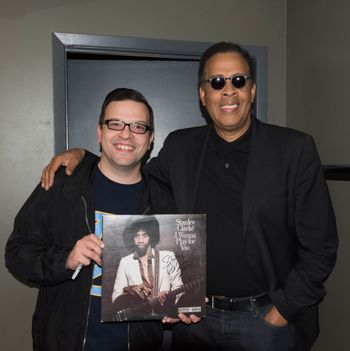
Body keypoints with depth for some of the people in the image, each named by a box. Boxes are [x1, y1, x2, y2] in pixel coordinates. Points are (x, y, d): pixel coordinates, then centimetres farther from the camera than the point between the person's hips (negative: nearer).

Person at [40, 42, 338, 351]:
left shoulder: (295, 149, -8)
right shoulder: (180, 147, 0)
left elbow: (320, 247, -7)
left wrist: (276, 318, -9)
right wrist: (82, 157, -1)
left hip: (267, 318, -2)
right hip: (195, 317, 3)